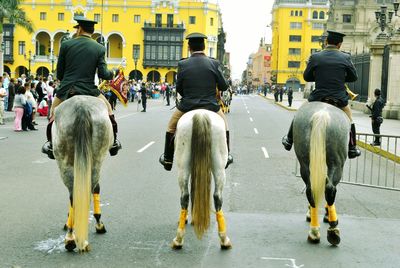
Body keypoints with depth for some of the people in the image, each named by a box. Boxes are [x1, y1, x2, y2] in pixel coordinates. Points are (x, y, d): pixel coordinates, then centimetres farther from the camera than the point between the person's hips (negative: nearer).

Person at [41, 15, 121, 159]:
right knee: (107, 109, 20)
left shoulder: (66, 44, -1)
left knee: (54, 112, 23)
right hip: (88, 90, 0)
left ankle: (51, 144, 23)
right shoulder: (100, 48, -1)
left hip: (66, 89, 0)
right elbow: (103, 74, -6)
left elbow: (59, 72, 3)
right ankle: (113, 142, 20)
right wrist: (113, 73, 16)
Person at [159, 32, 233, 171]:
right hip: (211, 106, 0)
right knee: (223, 123, 30)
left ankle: (168, 159, 30)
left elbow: (179, 88, 1)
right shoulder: (214, 63, -8)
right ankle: (225, 156, 32)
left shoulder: (182, 64, -8)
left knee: (171, 127, 26)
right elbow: (224, 86, -1)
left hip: (187, 105, 0)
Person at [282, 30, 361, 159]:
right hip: (340, 99, 1)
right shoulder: (345, 57, -5)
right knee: (349, 119, 27)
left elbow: (306, 77, 3)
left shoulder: (315, 57, -7)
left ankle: (289, 141, 32)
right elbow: (354, 77, 6)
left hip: (318, 97, 0)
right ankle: (352, 149, 31)